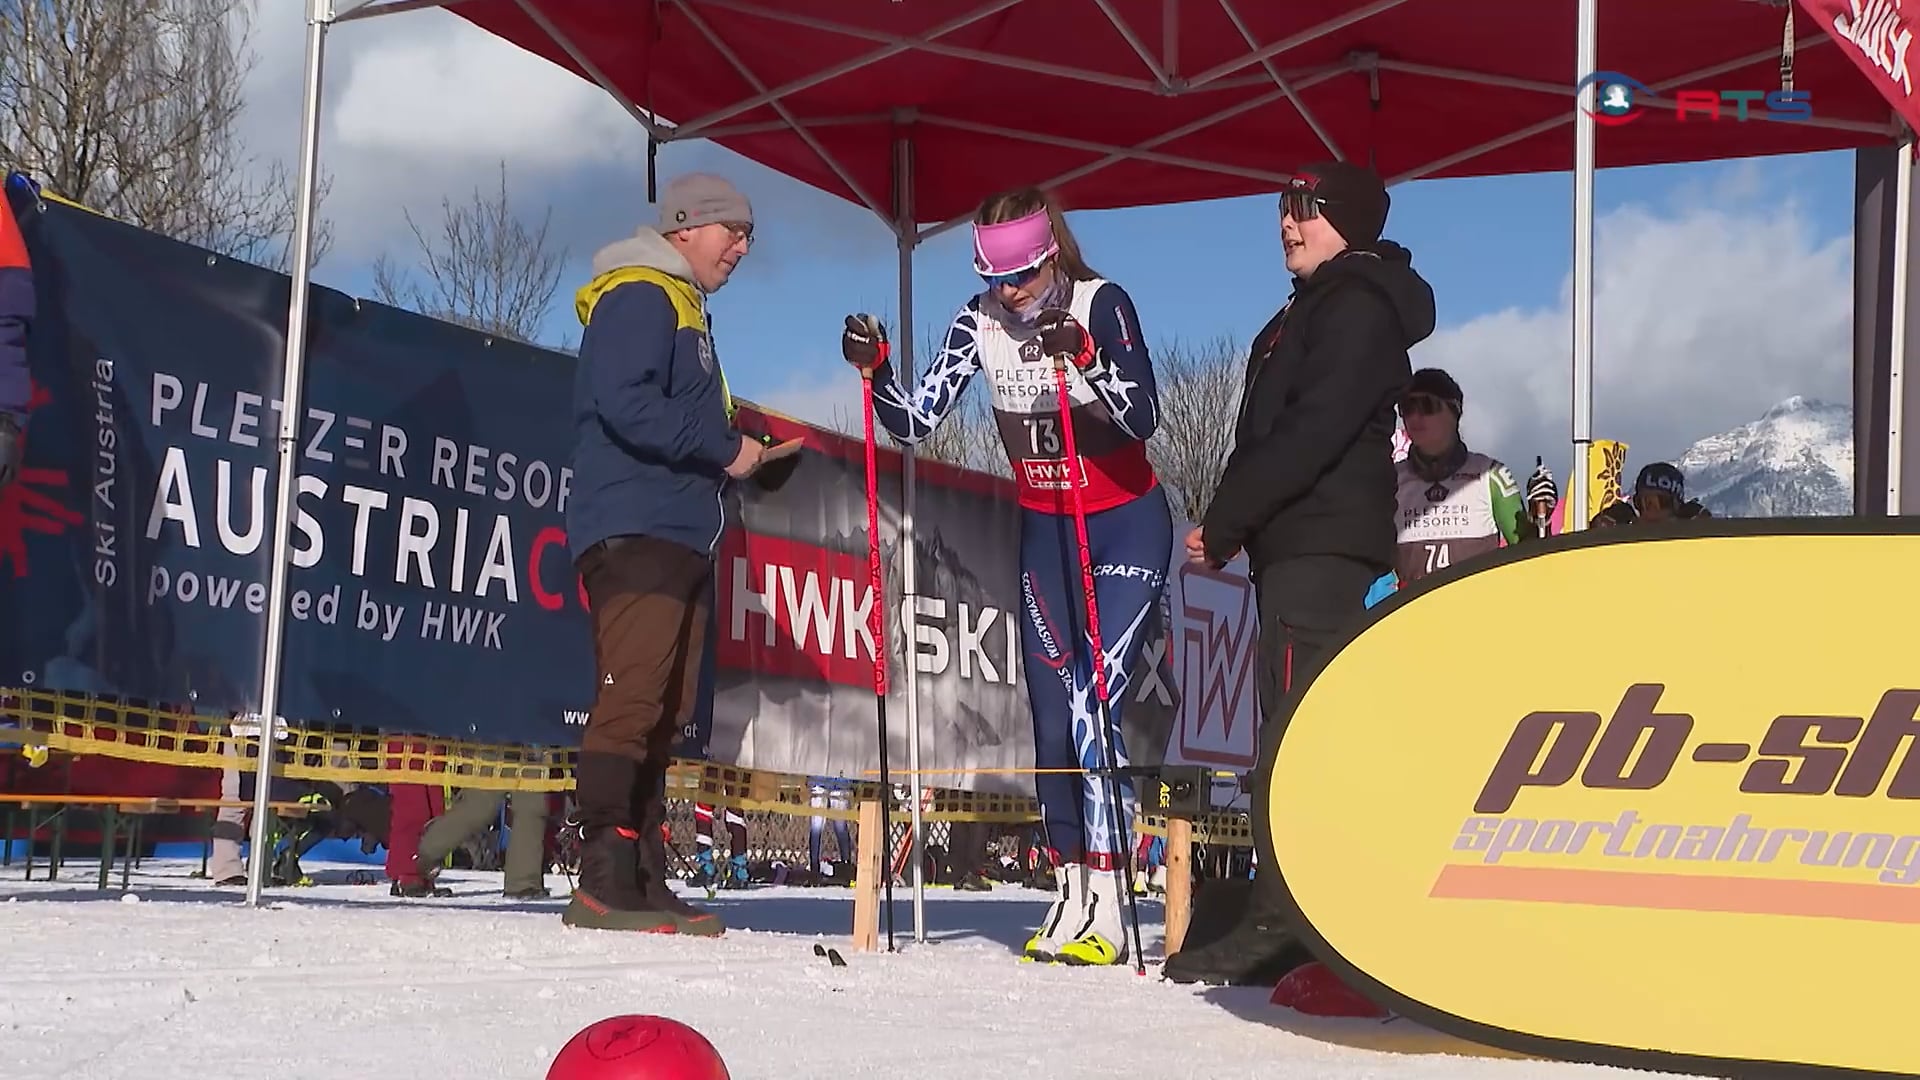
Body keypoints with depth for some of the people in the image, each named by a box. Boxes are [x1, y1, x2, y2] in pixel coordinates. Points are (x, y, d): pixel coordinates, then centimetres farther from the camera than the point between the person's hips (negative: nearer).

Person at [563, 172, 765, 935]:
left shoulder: (681, 308, 26)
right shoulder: (639, 296, -5)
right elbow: (626, 404, -20)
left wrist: (732, 451, 7)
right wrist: (725, 447, -12)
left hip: (681, 537, 10)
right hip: (635, 529, -10)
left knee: (664, 714, 7)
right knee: (630, 700, -16)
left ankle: (643, 880, 8)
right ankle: (604, 882, -19)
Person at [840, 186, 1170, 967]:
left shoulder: (1100, 303, -17)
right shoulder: (980, 321, -4)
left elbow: (1144, 418, -28)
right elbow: (915, 422, -6)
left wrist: (1084, 354, -41)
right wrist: (877, 370, -22)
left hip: (1126, 527, -5)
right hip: (1044, 532, 5)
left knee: (1092, 707, -16)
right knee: (1052, 717, 4)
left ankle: (1107, 907, -14)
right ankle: (1069, 894, 14)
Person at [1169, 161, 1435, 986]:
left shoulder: (1358, 307, -8)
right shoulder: (1319, 309, 25)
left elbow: (1311, 433, -19)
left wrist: (1223, 523, -15)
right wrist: (1233, 527, 10)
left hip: (1321, 551, -10)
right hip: (1302, 550, 10)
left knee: (1294, 734, -13)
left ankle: (1281, 924, -15)